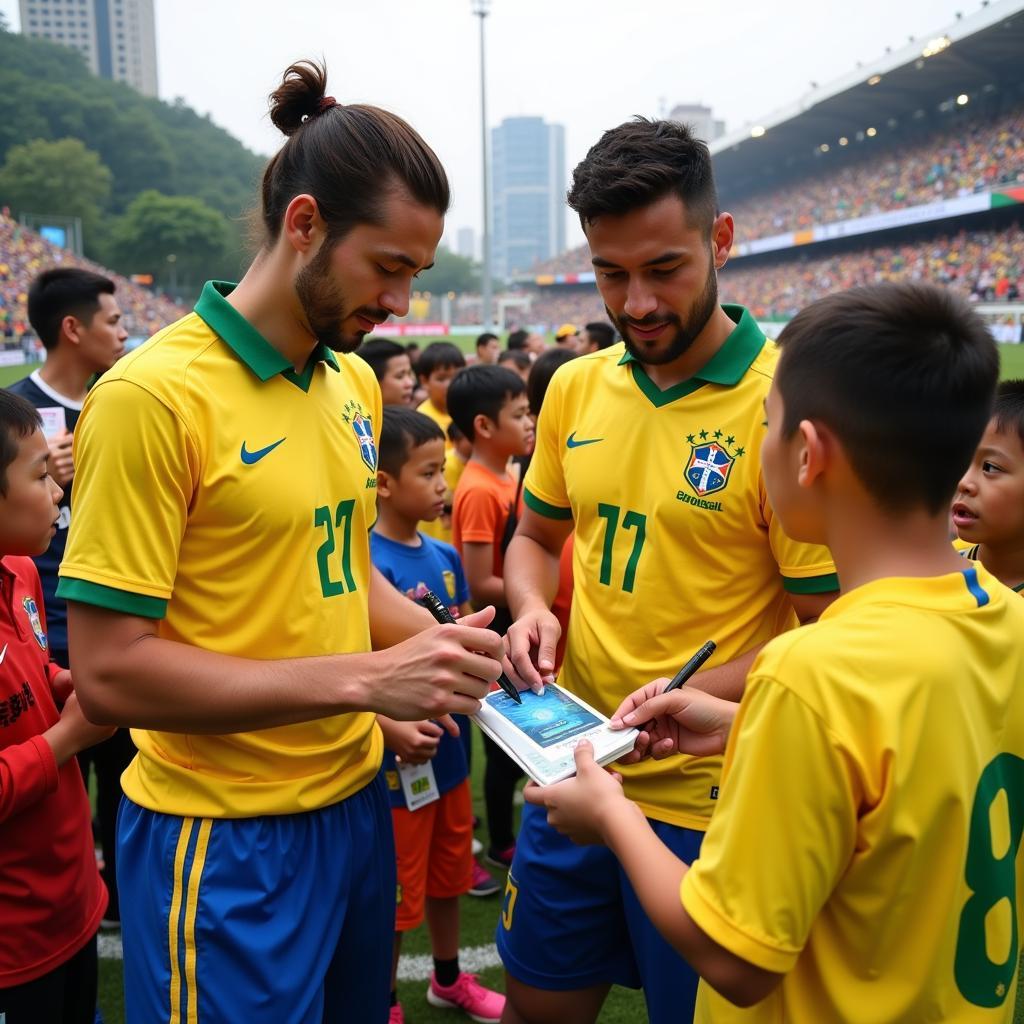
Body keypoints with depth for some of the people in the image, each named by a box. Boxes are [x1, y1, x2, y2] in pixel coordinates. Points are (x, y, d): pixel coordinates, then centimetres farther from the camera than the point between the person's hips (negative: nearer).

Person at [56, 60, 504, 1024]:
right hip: (226, 840, -7)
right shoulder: (152, 395, -19)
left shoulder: (357, 382, 4)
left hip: (356, 797, 7)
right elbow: (110, 671, -20)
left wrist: (444, 640, -3)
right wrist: (367, 678, -24)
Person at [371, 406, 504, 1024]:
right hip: (398, 757, -7)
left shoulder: (445, 555, 1)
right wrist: (391, 728, -34)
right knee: (396, 893, 11)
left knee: (449, 872, 25)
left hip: (449, 745, 7)